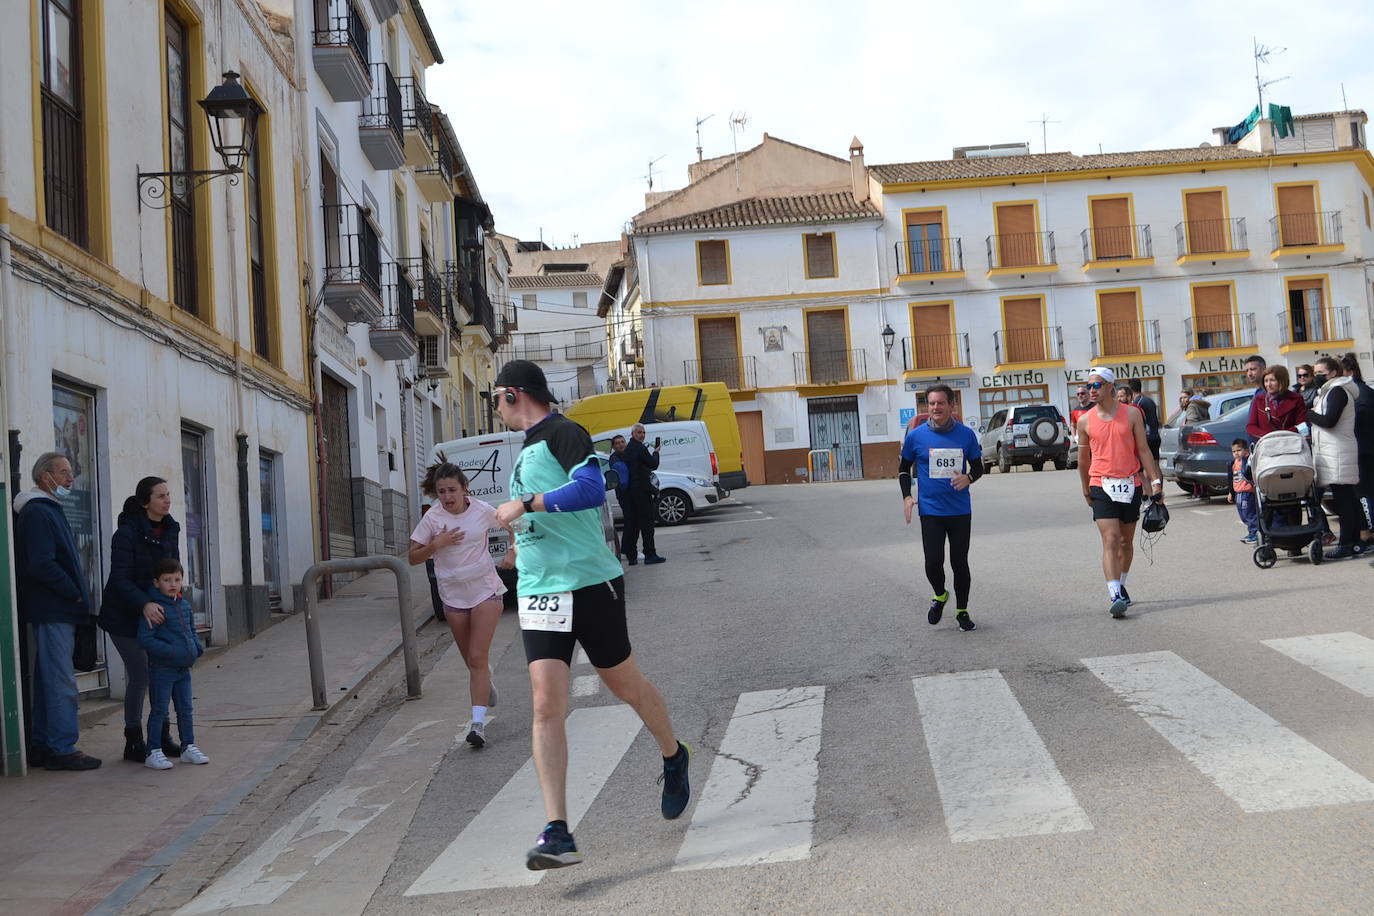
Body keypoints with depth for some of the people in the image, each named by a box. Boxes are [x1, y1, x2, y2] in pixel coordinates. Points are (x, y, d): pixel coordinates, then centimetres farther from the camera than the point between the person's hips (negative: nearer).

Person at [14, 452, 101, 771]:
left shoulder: (47, 510, 19)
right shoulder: (38, 512, -13)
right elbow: (42, 565, -21)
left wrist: (75, 595, 12)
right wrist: (75, 594, -14)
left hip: (56, 612, 10)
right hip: (53, 611, -10)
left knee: (49, 680, 14)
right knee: (61, 682, -7)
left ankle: (41, 746, 20)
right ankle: (61, 749, -3)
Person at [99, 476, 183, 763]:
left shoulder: (170, 530, 4)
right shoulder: (127, 533, -18)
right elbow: (120, 578, -25)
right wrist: (144, 605, -38)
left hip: (156, 611, 7)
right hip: (125, 616, -7)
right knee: (140, 674, -5)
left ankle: (162, 737, 17)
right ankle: (134, 743, 8)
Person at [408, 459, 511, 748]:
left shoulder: (482, 511, -8)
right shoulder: (432, 518, -7)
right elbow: (413, 558, -3)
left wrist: (512, 553, -4)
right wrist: (436, 545, -20)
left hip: (485, 590, -2)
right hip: (453, 595, 2)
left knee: (477, 658, -13)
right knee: (472, 660, 12)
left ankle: (478, 722, -15)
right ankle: (486, 687, 46)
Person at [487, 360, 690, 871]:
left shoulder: (562, 433, -8)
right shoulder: (528, 448, 19)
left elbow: (591, 489, -25)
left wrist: (526, 504, -23)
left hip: (590, 584, -7)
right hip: (538, 593, 7)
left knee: (624, 684, 10)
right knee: (546, 704, -8)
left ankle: (674, 757, 40)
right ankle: (557, 834, -11)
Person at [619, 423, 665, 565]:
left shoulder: (627, 449, 15)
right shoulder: (640, 448, -12)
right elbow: (653, 465, -10)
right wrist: (656, 452, 5)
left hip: (629, 490, 9)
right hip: (641, 490, -9)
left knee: (632, 523, 10)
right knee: (647, 522, -5)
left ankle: (631, 556, 11)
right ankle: (650, 555, -6)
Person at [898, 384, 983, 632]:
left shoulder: (966, 434, -1)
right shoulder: (915, 436, -2)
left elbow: (978, 467, 9)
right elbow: (904, 469, 10)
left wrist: (969, 477, -13)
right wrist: (907, 496, -3)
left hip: (960, 511, 1)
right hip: (930, 510, 0)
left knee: (960, 562, 5)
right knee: (933, 561, -6)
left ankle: (962, 611, 22)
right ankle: (939, 596, 25)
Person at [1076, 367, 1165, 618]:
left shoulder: (1131, 414, 3)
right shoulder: (1085, 421, 2)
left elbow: (1143, 450, 5)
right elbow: (1083, 458, 13)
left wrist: (1156, 481, -1)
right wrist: (1086, 489, 18)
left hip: (1130, 484, 2)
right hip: (1102, 486, -1)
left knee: (1126, 542, 12)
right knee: (1110, 541, -13)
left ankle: (1120, 586, 32)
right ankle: (1116, 596, -18)